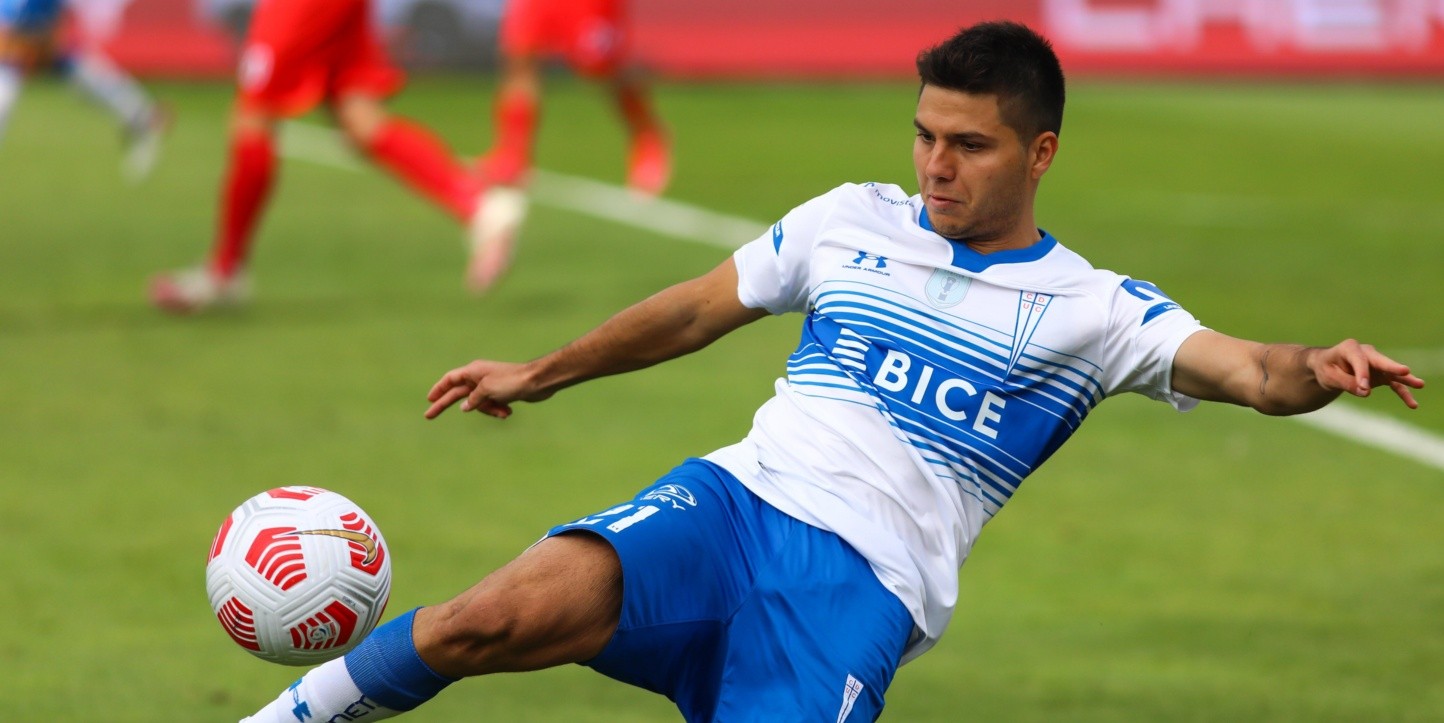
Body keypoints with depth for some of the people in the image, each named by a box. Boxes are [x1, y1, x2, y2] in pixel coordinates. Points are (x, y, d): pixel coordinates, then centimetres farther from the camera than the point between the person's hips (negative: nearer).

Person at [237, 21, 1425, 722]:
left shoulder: (1089, 310, 5)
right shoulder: (853, 223, 16)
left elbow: (1232, 367, -10)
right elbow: (702, 308, 27)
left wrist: (1309, 369, -33)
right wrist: (541, 375, 33)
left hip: (866, 587, -2)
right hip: (736, 498, 2)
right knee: (511, 611, -26)